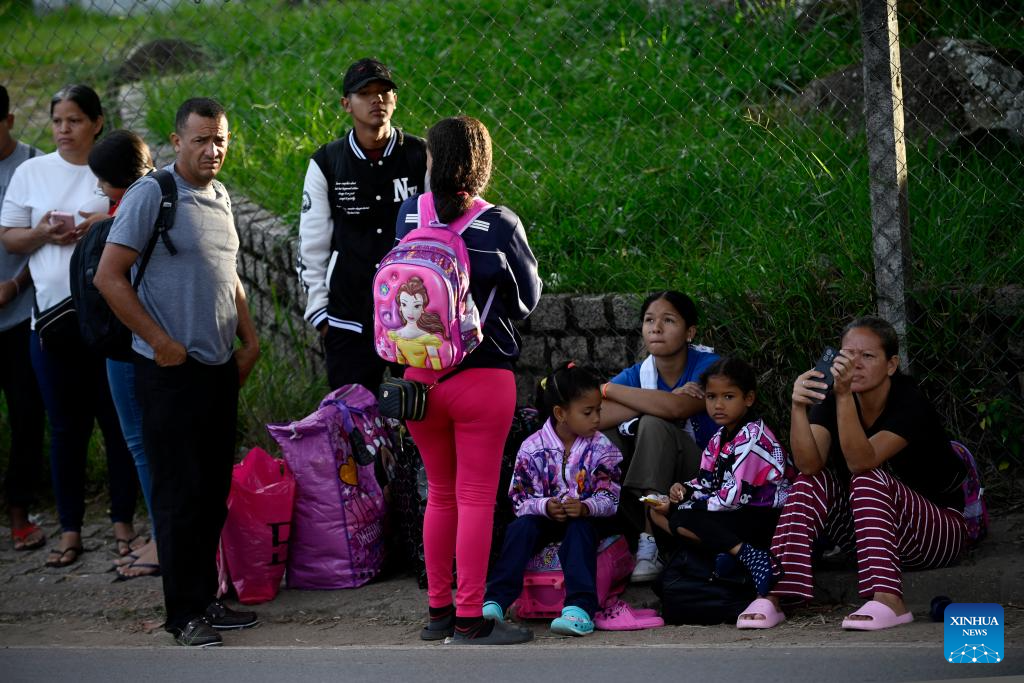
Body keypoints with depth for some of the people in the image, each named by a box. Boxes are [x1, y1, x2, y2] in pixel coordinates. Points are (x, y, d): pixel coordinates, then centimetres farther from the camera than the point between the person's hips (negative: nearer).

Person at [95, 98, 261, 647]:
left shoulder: (219, 198, 13)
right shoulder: (151, 195, -11)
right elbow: (109, 277, -14)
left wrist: (249, 339, 14)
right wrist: (162, 343, -15)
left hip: (220, 369, 7)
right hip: (172, 371, -7)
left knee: (214, 492, 11)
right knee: (180, 494, -3)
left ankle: (206, 599, 20)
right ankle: (184, 614, 4)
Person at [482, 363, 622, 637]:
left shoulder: (601, 448, -5)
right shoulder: (533, 448, -6)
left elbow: (610, 497, -11)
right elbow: (521, 498, -7)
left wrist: (584, 507, -32)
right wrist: (546, 507, -27)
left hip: (587, 518, -1)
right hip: (546, 517, 1)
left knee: (580, 530, -32)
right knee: (520, 527, -26)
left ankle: (580, 606, -46)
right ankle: (496, 600, -34)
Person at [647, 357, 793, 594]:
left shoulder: (752, 436, -17)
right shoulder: (720, 437, 12)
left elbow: (736, 496, -23)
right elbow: (706, 482, 17)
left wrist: (684, 506, -17)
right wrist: (685, 489, -7)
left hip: (765, 519, -10)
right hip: (735, 513, 10)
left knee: (682, 519, -23)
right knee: (657, 513, 5)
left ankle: (746, 554, -30)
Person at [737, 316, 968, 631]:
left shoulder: (910, 402, -21)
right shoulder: (830, 399, -7)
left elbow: (860, 461, -35)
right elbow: (810, 464, -24)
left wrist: (844, 394, -44)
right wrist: (798, 406, -39)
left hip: (940, 529, -5)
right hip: (866, 527, 5)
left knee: (869, 480, -31)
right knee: (811, 483, -19)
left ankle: (888, 599, -45)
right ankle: (773, 596, -30)